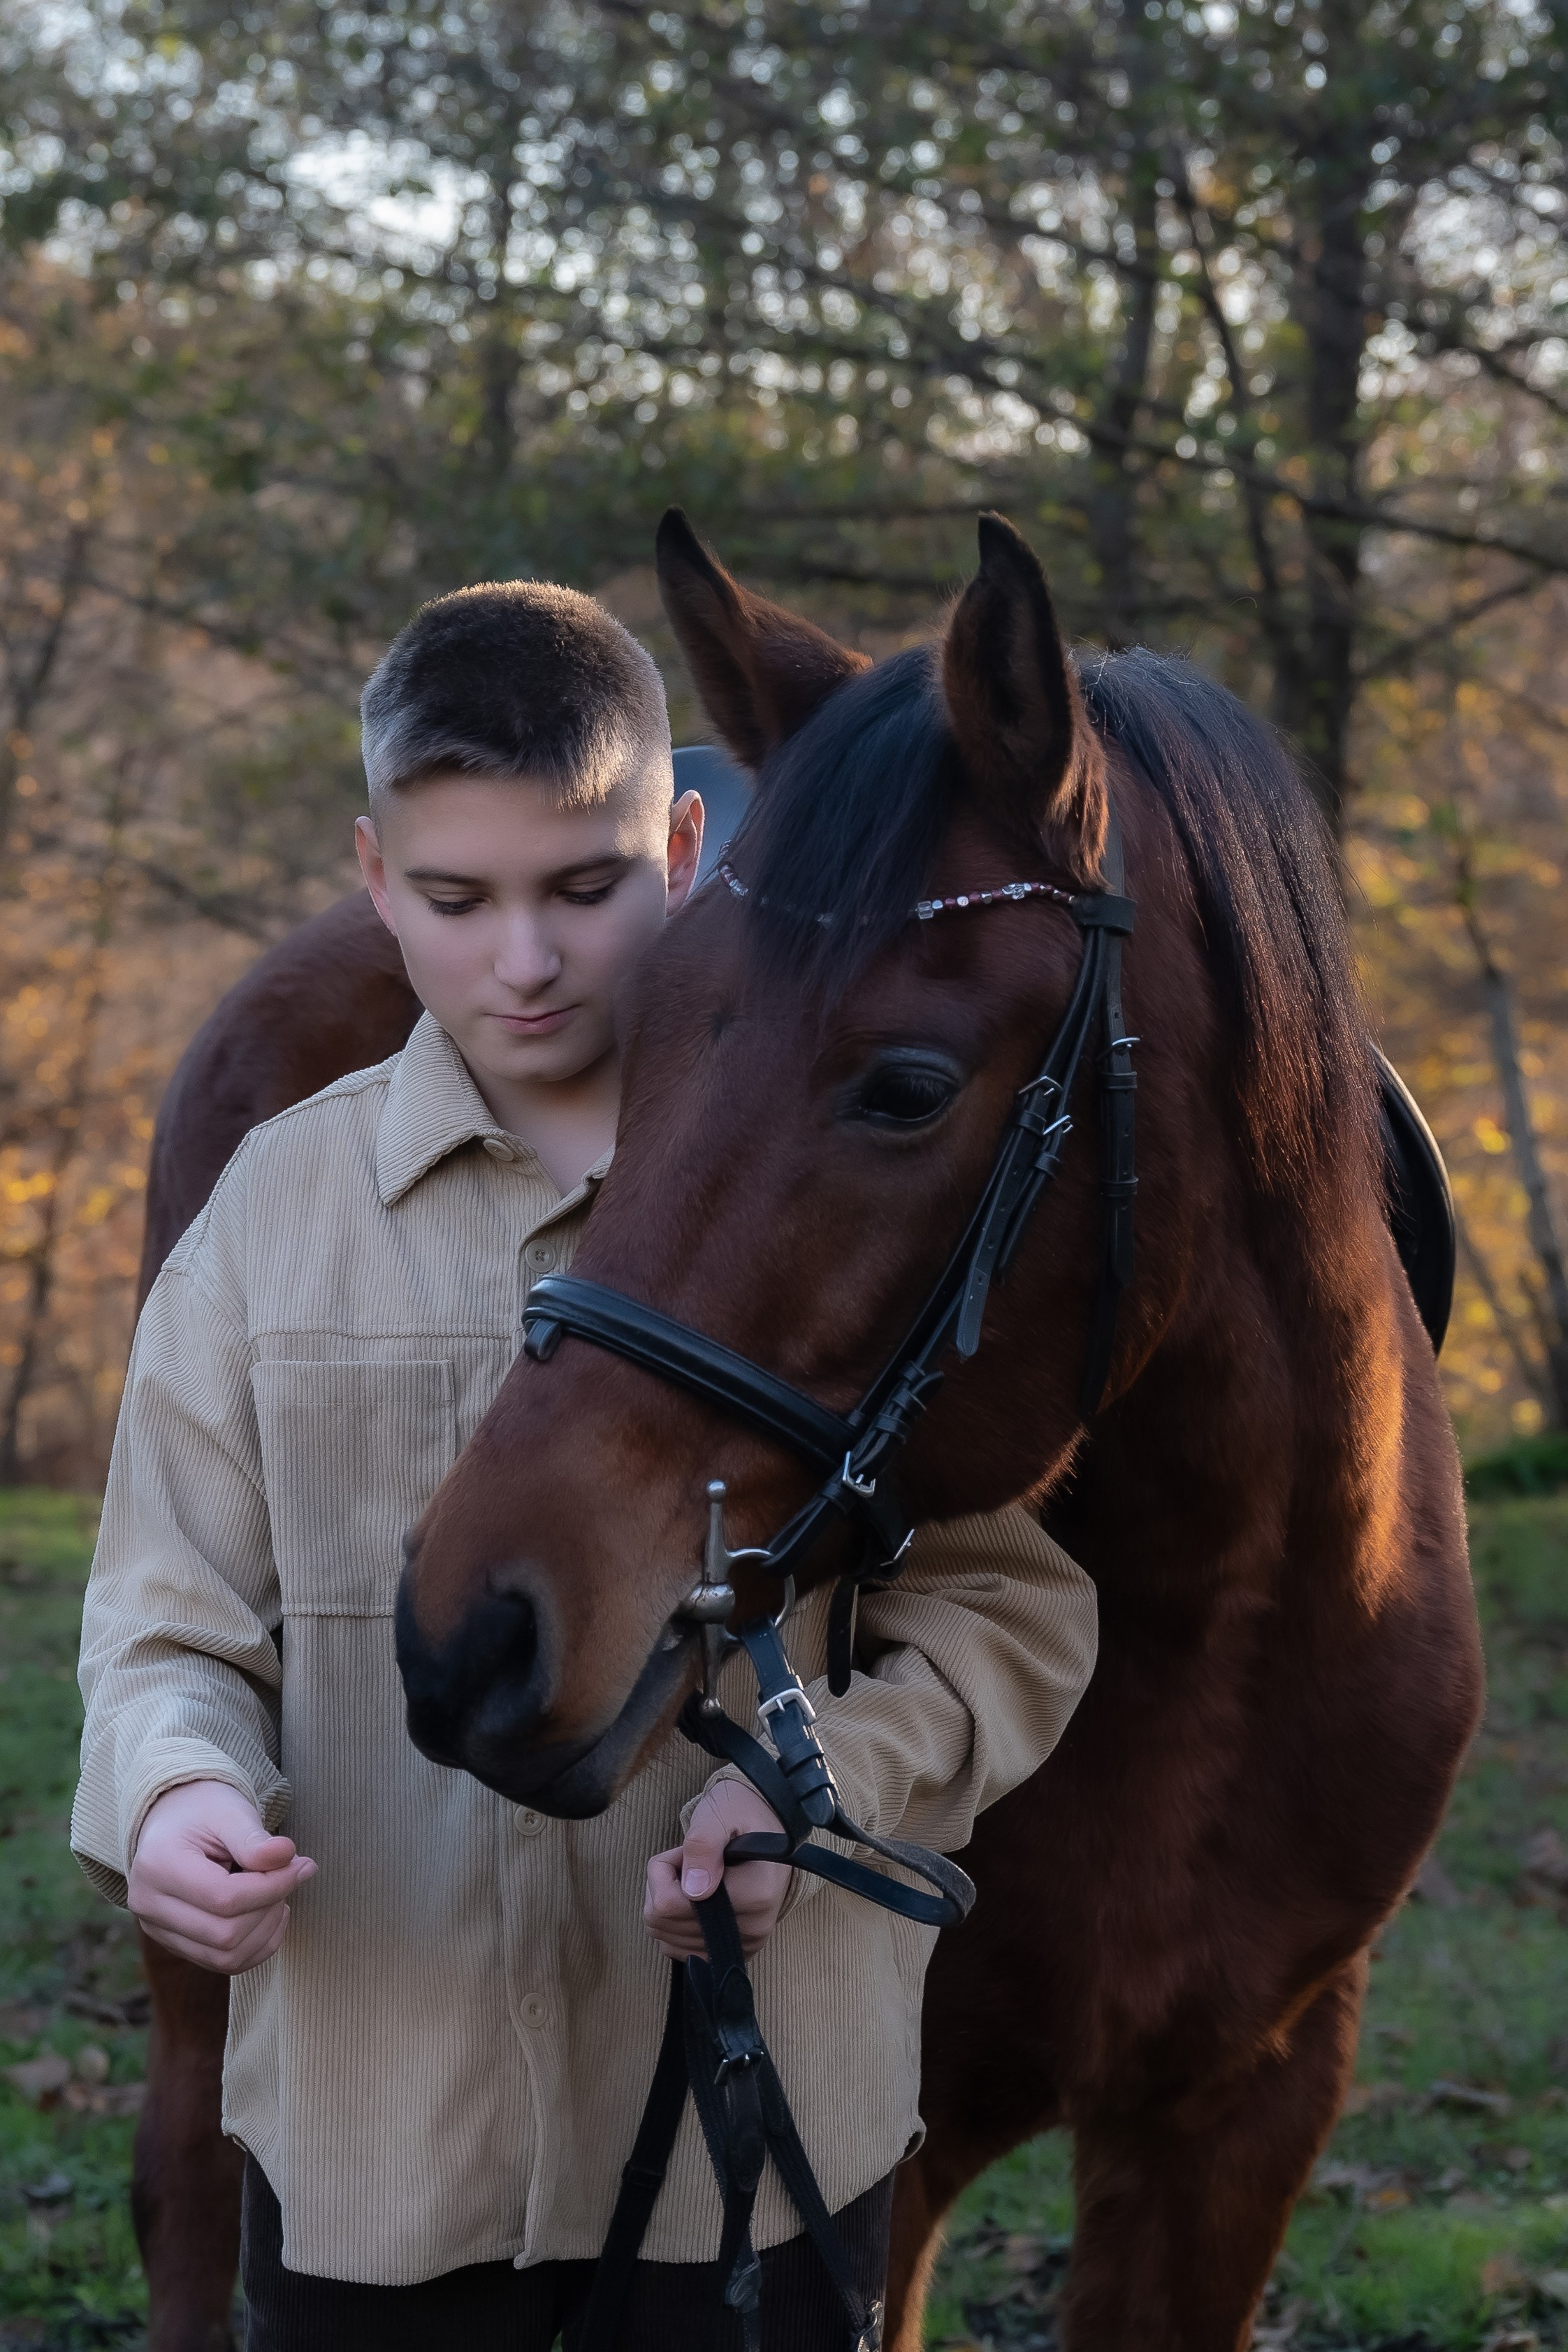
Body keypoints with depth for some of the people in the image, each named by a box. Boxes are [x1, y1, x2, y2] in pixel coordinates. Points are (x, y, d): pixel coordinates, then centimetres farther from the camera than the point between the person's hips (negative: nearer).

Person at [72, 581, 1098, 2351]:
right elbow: (175, 1618, 4)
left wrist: (832, 1777, -18)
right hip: (369, 2119, 1)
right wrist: (171, 1789, -18)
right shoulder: (283, 1197, 2)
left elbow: (1010, 1612, 0)